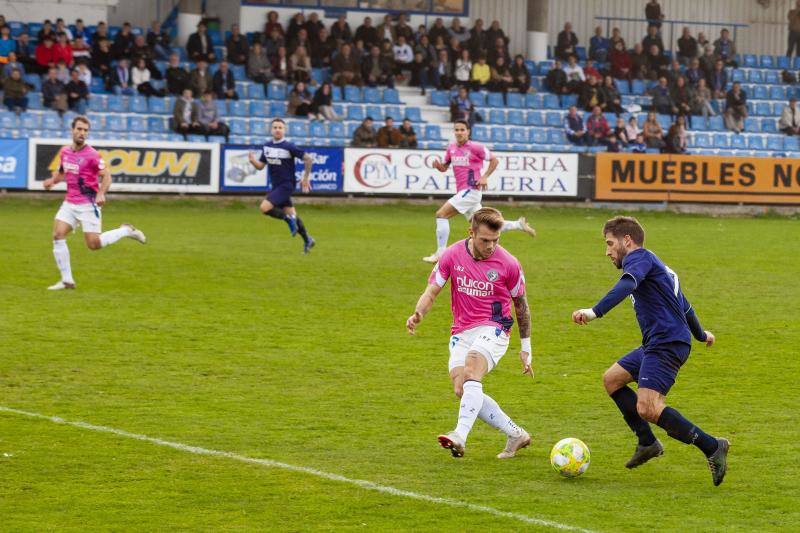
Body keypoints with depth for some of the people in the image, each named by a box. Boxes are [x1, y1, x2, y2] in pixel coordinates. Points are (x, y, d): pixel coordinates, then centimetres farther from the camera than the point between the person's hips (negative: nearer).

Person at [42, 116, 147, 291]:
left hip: (88, 204, -6)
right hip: (70, 203, 6)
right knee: (58, 236, -8)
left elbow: (106, 176, -10)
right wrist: (52, 180, 1)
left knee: (94, 244, -8)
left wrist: (101, 194, -27)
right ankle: (67, 280, 0)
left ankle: (126, 231, 18)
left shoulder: (92, 155, -13)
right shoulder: (64, 152, 6)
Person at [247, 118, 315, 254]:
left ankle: (288, 219, -1)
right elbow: (261, 165, 9)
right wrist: (253, 161, -12)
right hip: (276, 186, 7)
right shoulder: (267, 146, 5)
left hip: (286, 185, -7)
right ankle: (307, 240, 27)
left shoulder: (288, 146, -15)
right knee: (291, 214, 14)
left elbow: (308, 159, -13)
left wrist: (306, 178, -10)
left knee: (265, 208, -20)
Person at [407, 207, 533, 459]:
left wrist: (525, 347, 11)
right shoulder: (452, 255, -3)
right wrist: (418, 314, -21)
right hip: (462, 332, 4)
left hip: (493, 328, -4)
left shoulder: (508, 264, -7)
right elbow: (432, 290, 1)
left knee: (471, 372, -30)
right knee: (461, 389, -11)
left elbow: (521, 304, 6)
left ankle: (460, 436, -44)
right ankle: (516, 434, 2)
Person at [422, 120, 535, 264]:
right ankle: (518, 225, 24)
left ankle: (440, 253, -11)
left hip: (471, 191, -8)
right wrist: (438, 165, -4)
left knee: (441, 214, -15)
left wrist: (484, 177, -13)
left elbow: (494, 160, -2)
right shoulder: (451, 147, 9)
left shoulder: (475, 147, -10)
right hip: (462, 192, 8)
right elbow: (445, 167, 19)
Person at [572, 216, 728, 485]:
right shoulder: (658, 267, 25)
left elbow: (625, 286, -27)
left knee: (648, 408, -20)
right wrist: (700, 334, 52)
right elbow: (683, 304, 36)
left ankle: (712, 447, -18)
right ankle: (647, 442, 19)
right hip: (655, 344, 11)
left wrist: (594, 312, -41)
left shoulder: (639, 258, -5)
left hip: (667, 344, -11)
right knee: (611, 379, 17)